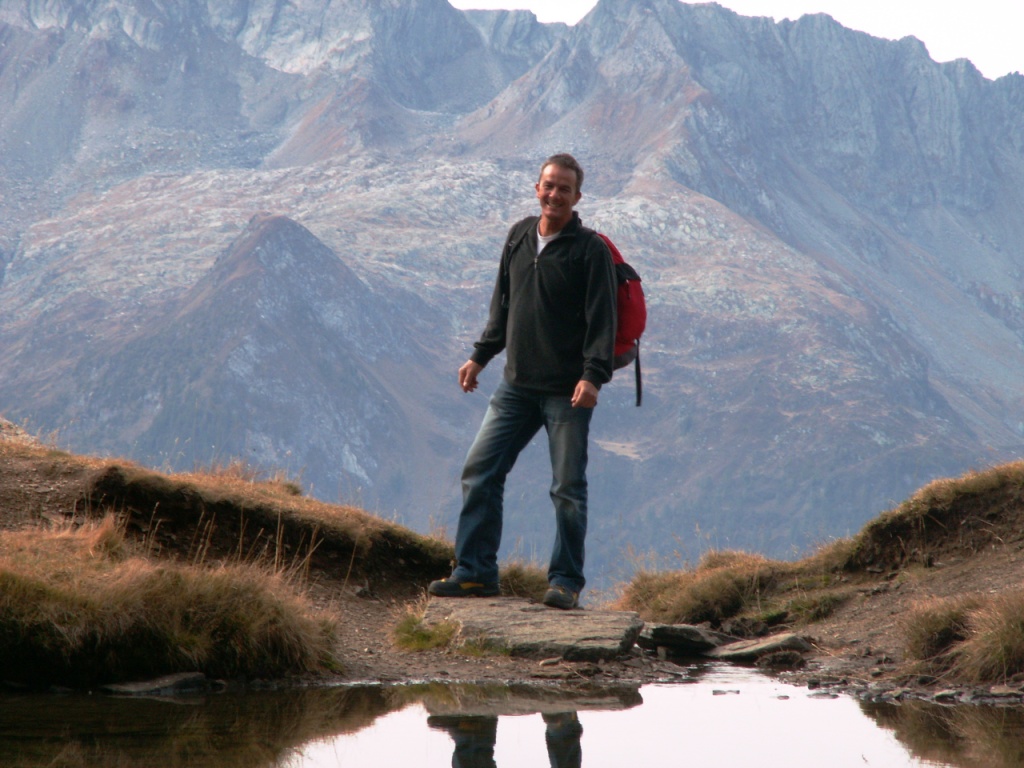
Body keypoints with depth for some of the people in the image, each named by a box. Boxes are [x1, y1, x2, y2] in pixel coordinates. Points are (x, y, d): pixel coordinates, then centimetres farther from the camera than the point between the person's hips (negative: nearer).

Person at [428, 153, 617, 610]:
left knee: (568, 488, -2)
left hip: (567, 392, -6)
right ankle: (474, 572, 7)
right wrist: (480, 356, 19)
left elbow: (601, 319, -12)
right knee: (480, 473, 1)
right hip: (516, 385, 6)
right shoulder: (519, 237, 12)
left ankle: (566, 581, 7)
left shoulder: (590, 249, -5)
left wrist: (593, 374, -23)